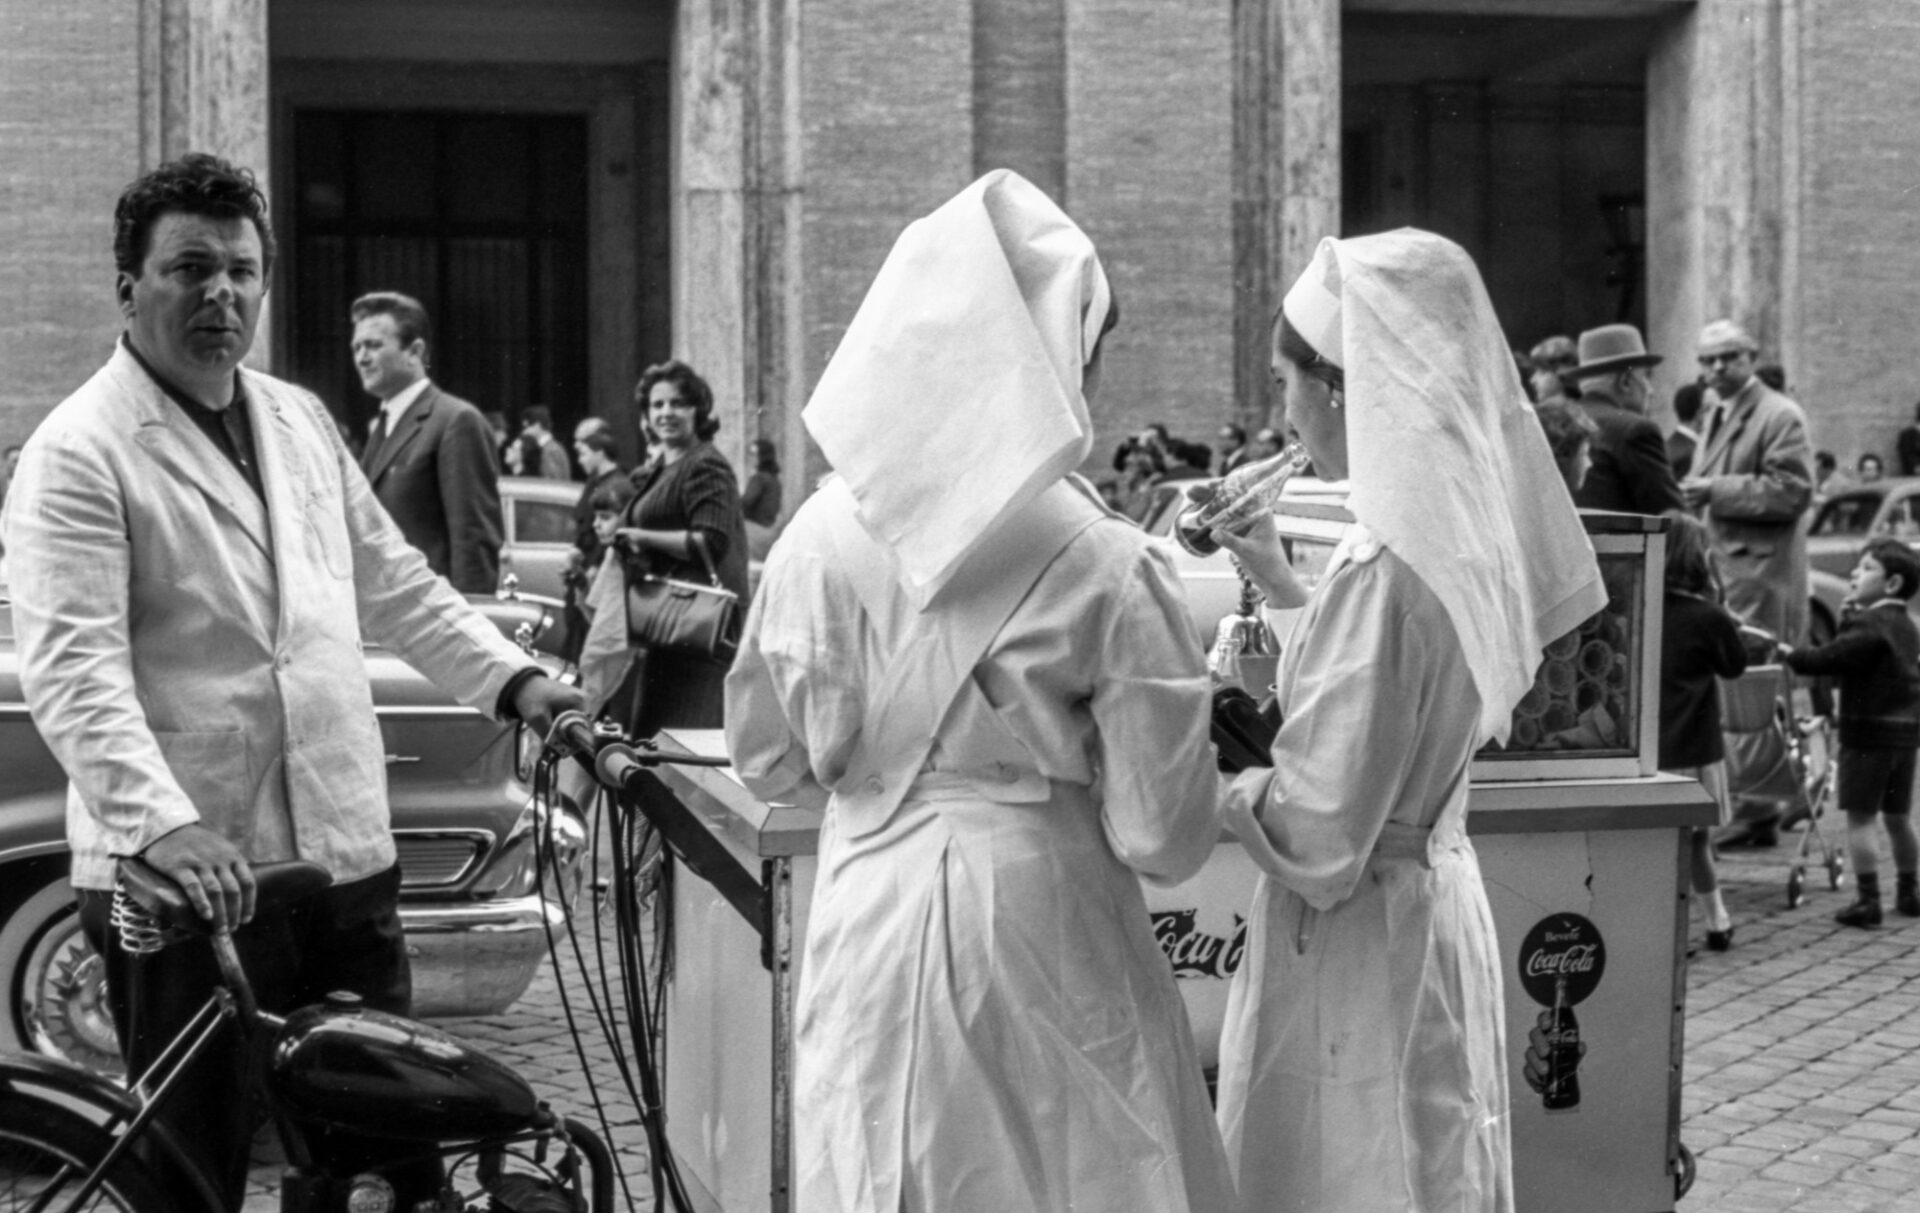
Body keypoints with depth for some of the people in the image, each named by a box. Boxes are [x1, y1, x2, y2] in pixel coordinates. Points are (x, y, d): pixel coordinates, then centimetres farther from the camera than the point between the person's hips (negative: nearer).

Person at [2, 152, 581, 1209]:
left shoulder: (300, 420, 16)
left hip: (345, 852, 7)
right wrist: (163, 824, -31)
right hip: (189, 875, -6)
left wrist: (513, 682, 11)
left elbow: (394, 584, 22)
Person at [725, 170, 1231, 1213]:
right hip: (1041, 923, -3)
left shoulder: (821, 533, -5)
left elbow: (767, 761, 8)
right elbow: (1161, 838, -10)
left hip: (868, 922, 3)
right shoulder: (1106, 567, -14)